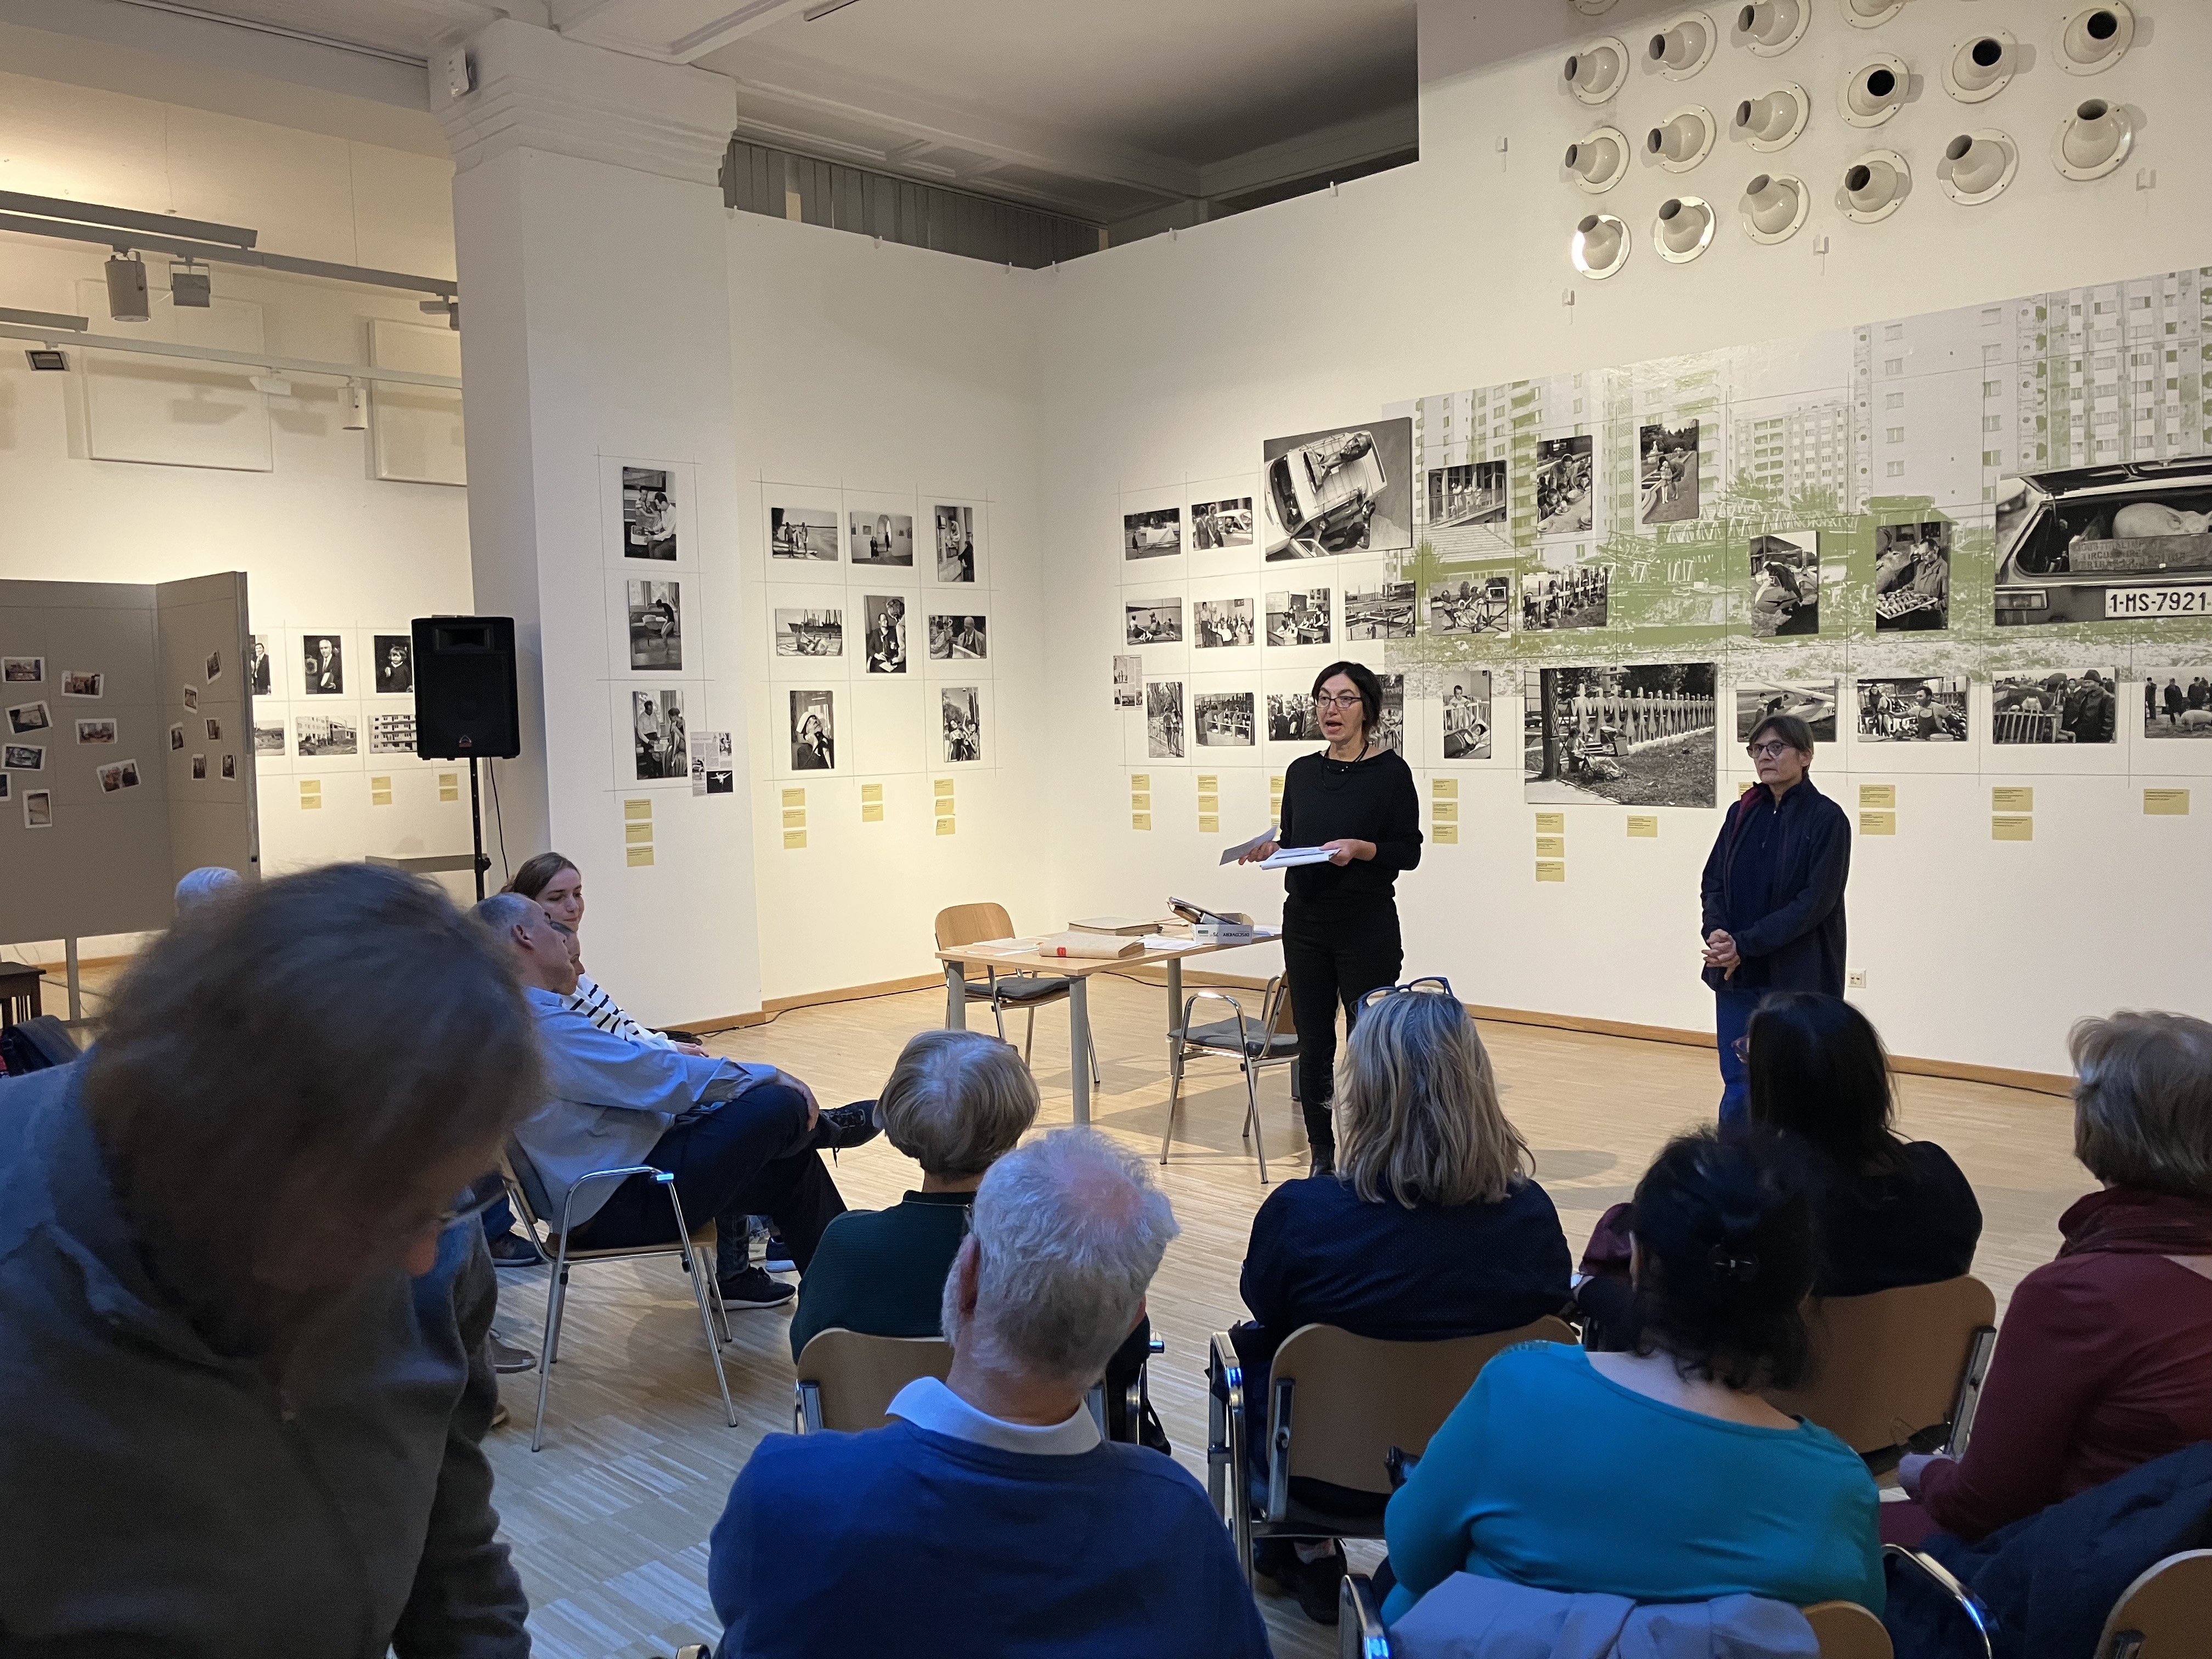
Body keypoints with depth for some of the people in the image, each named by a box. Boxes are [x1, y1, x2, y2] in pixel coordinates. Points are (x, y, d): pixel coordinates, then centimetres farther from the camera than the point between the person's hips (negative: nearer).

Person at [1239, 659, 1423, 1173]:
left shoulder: (1390, 771, -7)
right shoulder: (1302, 772, 9)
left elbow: (1408, 851, -7)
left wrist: (1361, 848, -23)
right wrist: (1271, 849, -7)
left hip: (1367, 924, -5)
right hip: (1305, 922, 5)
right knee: (1313, 1043, 9)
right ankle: (1322, 1154, 21)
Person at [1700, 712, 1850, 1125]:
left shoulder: (1827, 819, -7)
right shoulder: (1742, 814, 9)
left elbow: (1814, 903, -13)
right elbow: (1713, 882, 8)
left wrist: (1745, 944, -18)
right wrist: (1717, 934, -12)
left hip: (1799, 980, -4)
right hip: (1736, 976, 5)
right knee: (1737, 1090, 9)